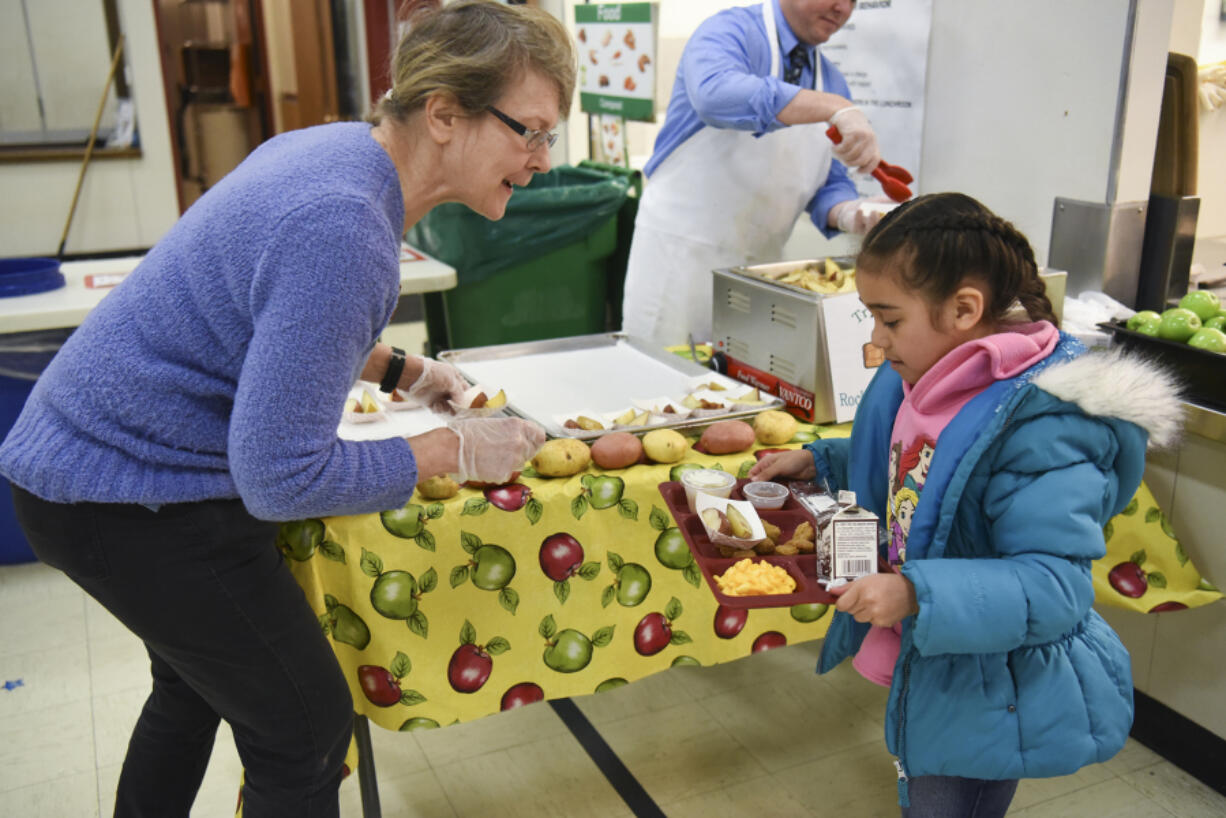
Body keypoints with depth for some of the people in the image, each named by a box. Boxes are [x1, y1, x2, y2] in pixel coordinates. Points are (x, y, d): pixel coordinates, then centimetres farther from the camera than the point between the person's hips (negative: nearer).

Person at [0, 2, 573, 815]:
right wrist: (455, 451, -18)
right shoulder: (344, 230, -31)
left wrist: (400, 369, 7)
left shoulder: (336, 144, 0)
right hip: (132, 496, -10)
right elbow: (283, 477, -28)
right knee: (306, 731, 3)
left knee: (196, 686, 29)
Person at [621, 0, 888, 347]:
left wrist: (846, 216, -12)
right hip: (681, 251, -6)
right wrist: (837, 110, -39)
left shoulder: (832, 83, 11)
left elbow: (830, 185, 12)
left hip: (762, 263, 6)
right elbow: (716, 92, -33)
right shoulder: (732, 31, -9)